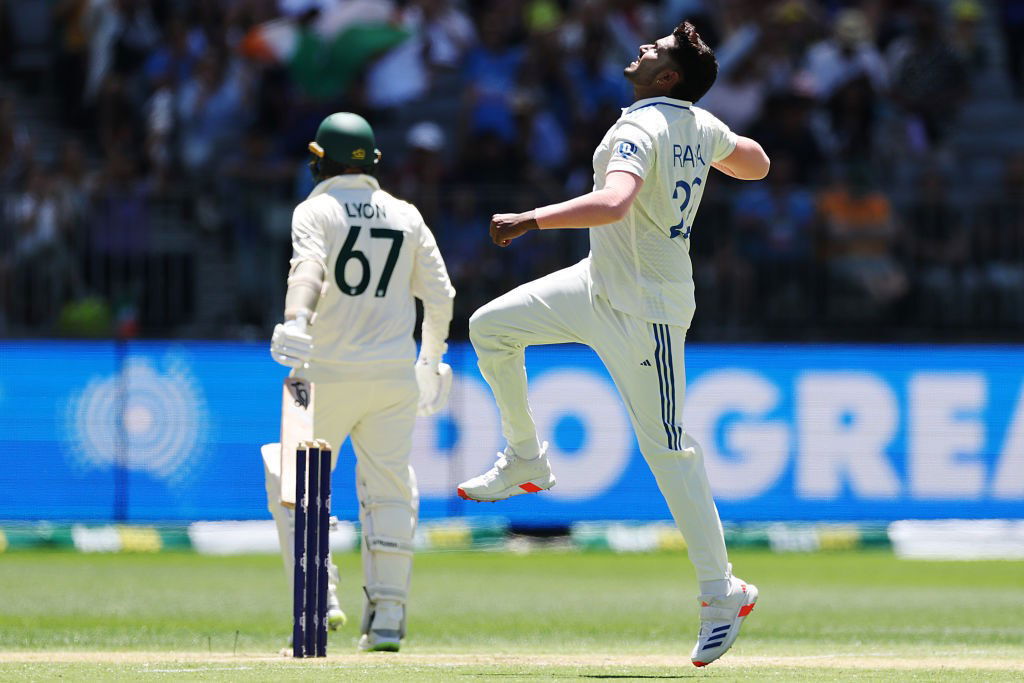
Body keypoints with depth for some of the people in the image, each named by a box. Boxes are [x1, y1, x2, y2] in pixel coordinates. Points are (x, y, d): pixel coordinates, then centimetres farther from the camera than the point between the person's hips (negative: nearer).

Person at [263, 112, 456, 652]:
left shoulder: (316, 210, -1)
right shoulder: (406, 216, 11)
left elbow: (308, 266, -21)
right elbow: (440, 294, 10)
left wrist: (296, 320, -37)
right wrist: (431, 361, 22)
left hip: (328, 370, -4)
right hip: (395, 374, 4)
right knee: (390, 491, 9)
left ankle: (318, 597, -6)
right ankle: (388, 617, 4)